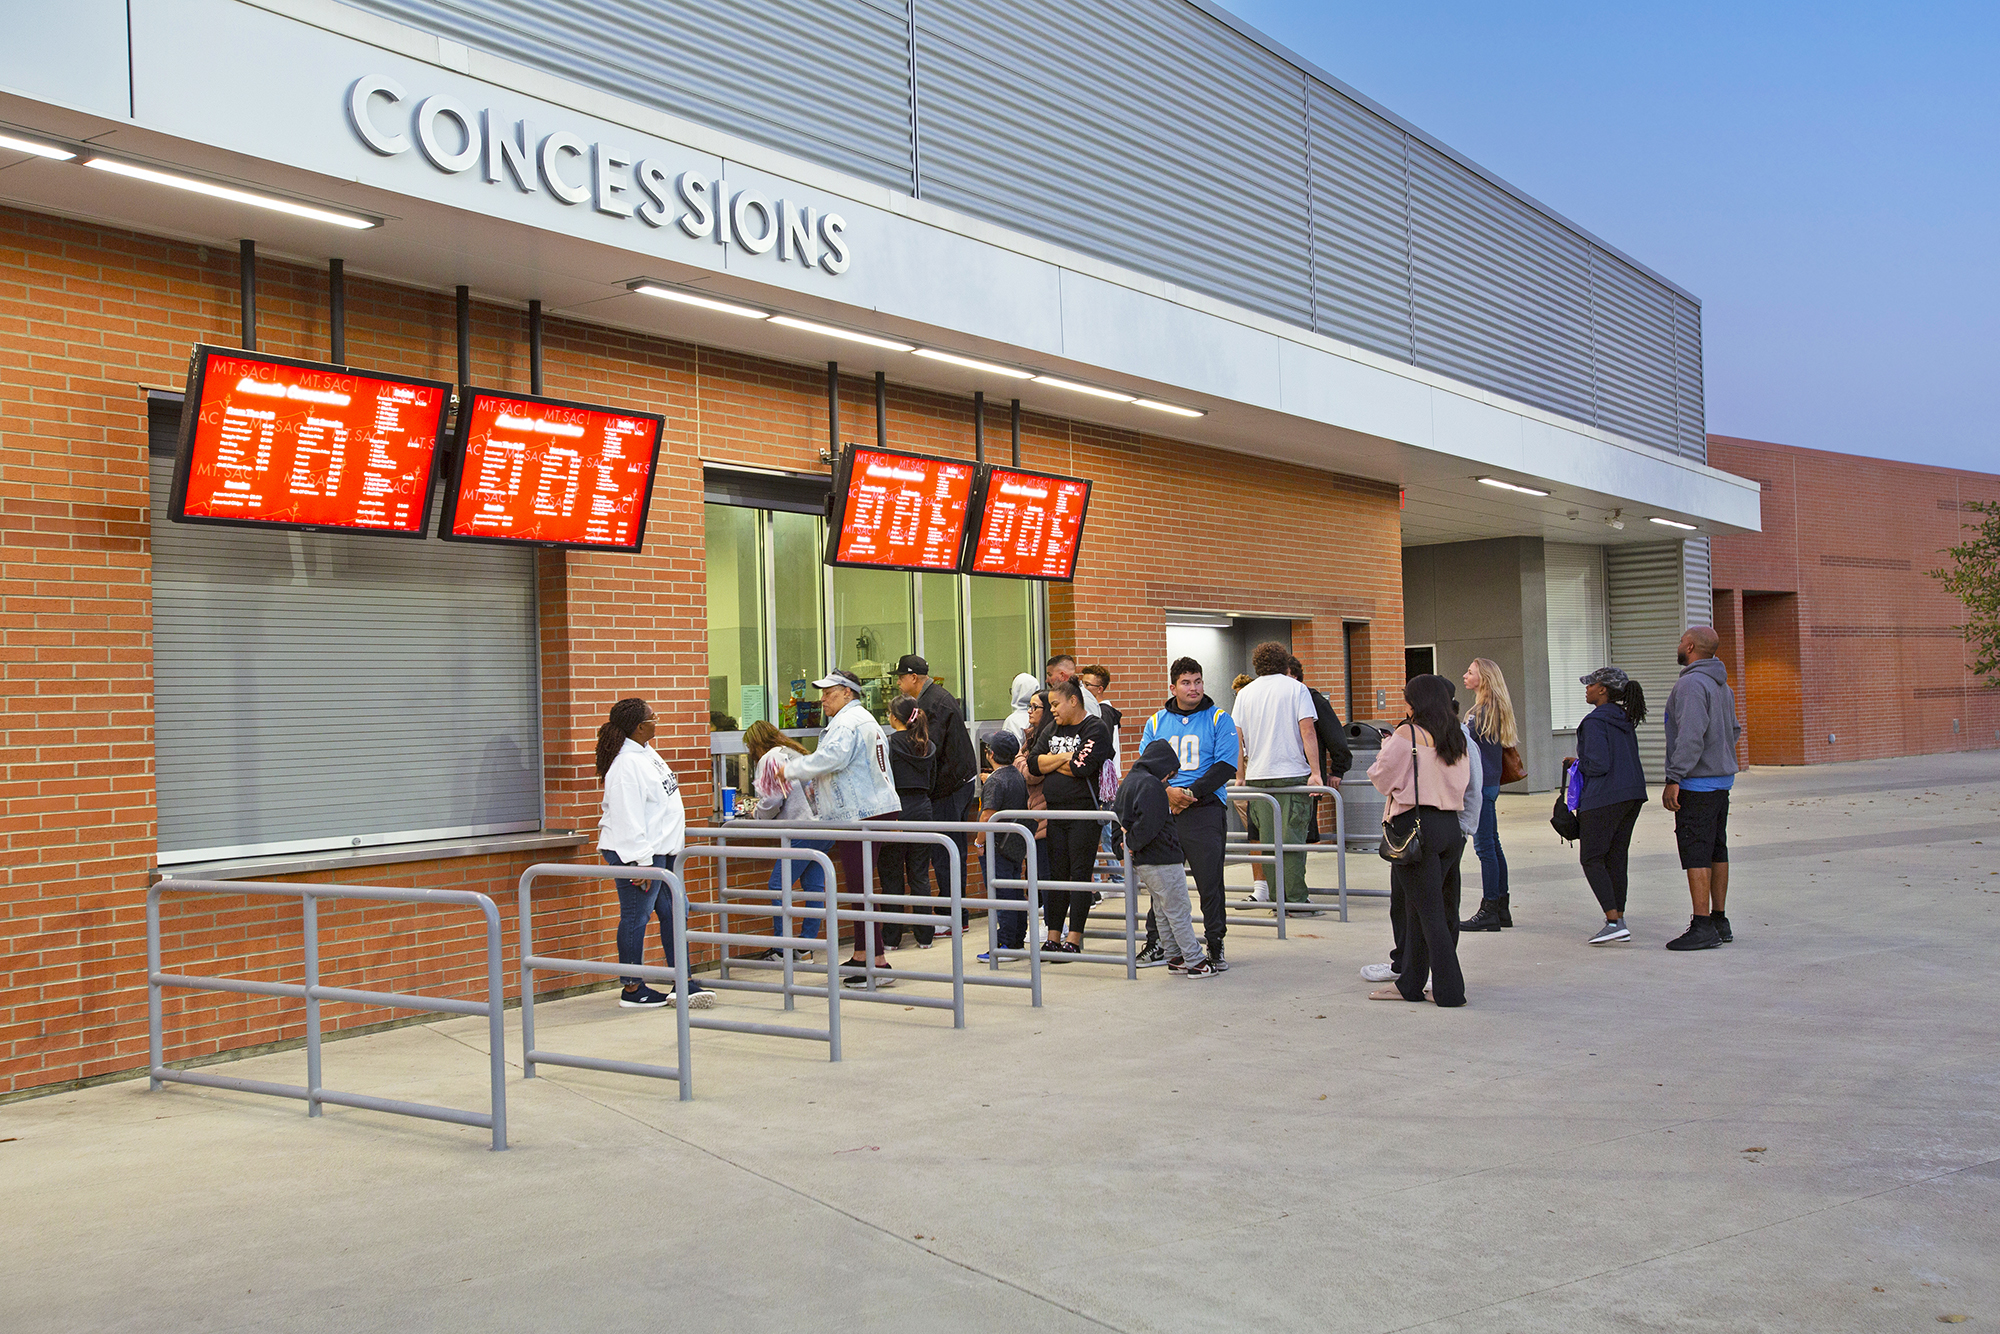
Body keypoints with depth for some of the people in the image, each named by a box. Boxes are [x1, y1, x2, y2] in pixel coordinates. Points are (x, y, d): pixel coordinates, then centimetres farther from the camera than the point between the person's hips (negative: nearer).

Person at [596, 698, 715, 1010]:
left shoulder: (646, 753, 13)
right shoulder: (627, 764, -19)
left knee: (671, 913, 11)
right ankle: (632, 990, 8)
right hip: (638, 855, -10)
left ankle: (683, 982, 17)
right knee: (636, 918, -1)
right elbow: (628, 818, -23)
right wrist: (642, 862, -24)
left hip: (662, 850, 10)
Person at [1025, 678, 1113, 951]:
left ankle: (1074, 940, -1)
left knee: (1080, 875, -3)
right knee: (1056, 874, 7)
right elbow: (1033, 762, 5)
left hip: (1083, 813, -7)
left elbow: (1082, 767, -19)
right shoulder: (1051, 730, 17)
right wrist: (1065, 757, -8)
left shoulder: (1095, 729, -5)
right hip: (1053, 811, 7)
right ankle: (1053, 937, 11)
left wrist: (1051, 762, -3)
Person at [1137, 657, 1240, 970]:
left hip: (1205, 810, -3)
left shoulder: (1219, 720, 3)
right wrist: (1168, 792, -11)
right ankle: (1156, 945, 15)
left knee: (1210, 881, -2)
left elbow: (1225, 766, -5)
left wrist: (1190, 793, -14)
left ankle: (1215, 946, 8)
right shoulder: (1156, 722, 12)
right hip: (1163, 811, 3)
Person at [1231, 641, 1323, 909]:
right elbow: (1307, 731, -8)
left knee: (1268, 841, 5)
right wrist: (1315, 772, -8)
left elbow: (1238, 737, 8)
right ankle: (1295, 900, -3)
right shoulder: (1296, 688, 1)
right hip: (1293, 774, -3)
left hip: (1258, 776, 3)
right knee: (1292, 838, -1)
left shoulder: (1245, 693, 9)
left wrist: (1240, 775, 16)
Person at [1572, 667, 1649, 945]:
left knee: (1592, 859, -3)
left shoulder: (1595, 721, -13)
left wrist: (1577, 762, 0)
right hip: (1632, 795, 9)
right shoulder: (1625, 719, 13)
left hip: (1604, 798, -9)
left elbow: (1598, 765, -20)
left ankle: (1615, 922, -12)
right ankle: (1618, 921, 12)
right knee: (1615, 859, 13)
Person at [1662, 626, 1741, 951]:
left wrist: (1674, 780, -23)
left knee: (1696, 854, -8)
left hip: (1696, 783, -10)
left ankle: (1703, 927, -9)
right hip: (1722, 780, 10)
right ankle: (1719, 921, 18)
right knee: (1717, 851, 12)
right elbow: (1733, 731, 21)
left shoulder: (1691, 683, -17)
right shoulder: (1722, 685, 15)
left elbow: (1691, 736, -24)